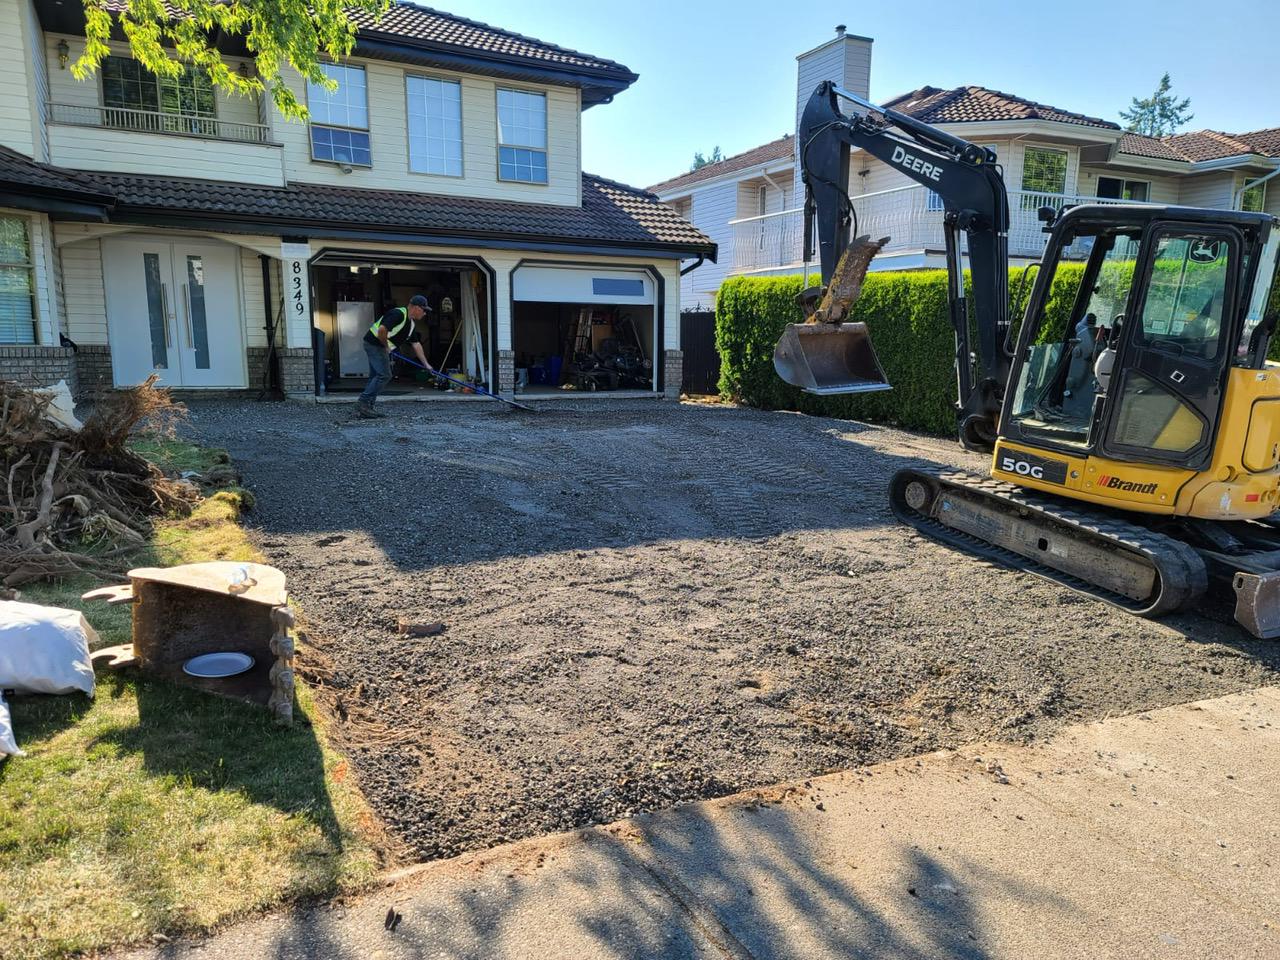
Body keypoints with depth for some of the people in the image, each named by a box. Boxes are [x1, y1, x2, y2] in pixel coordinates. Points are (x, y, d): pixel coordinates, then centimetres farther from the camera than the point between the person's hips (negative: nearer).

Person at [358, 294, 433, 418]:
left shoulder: (411, 323, 12)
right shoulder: (398, 314, -19)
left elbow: (416, 344, 16)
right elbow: (382, 330, -29)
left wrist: (426, 364, 14)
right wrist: (386, 345, -12)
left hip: (381, 347, 10)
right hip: (375, 343, -10)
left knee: (376, 376, 11)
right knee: (384, 375, -13)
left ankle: (369, 406, 15)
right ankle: (363, 403, -12)